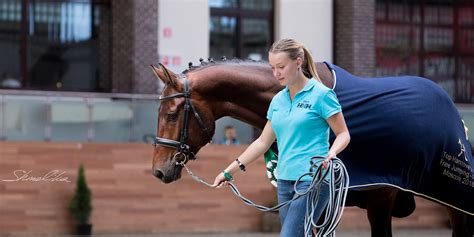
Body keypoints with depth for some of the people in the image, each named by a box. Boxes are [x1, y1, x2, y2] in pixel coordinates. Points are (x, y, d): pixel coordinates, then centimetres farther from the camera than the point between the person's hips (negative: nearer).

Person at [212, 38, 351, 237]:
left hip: (312, 180, -7)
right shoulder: (278, 100, 14)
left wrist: (332, 153, -24)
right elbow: (263, 142, 19)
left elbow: (343, 134, -3)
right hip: (285, 181, 7)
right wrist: (229, 171, 16)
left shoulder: (321, 94, -6)